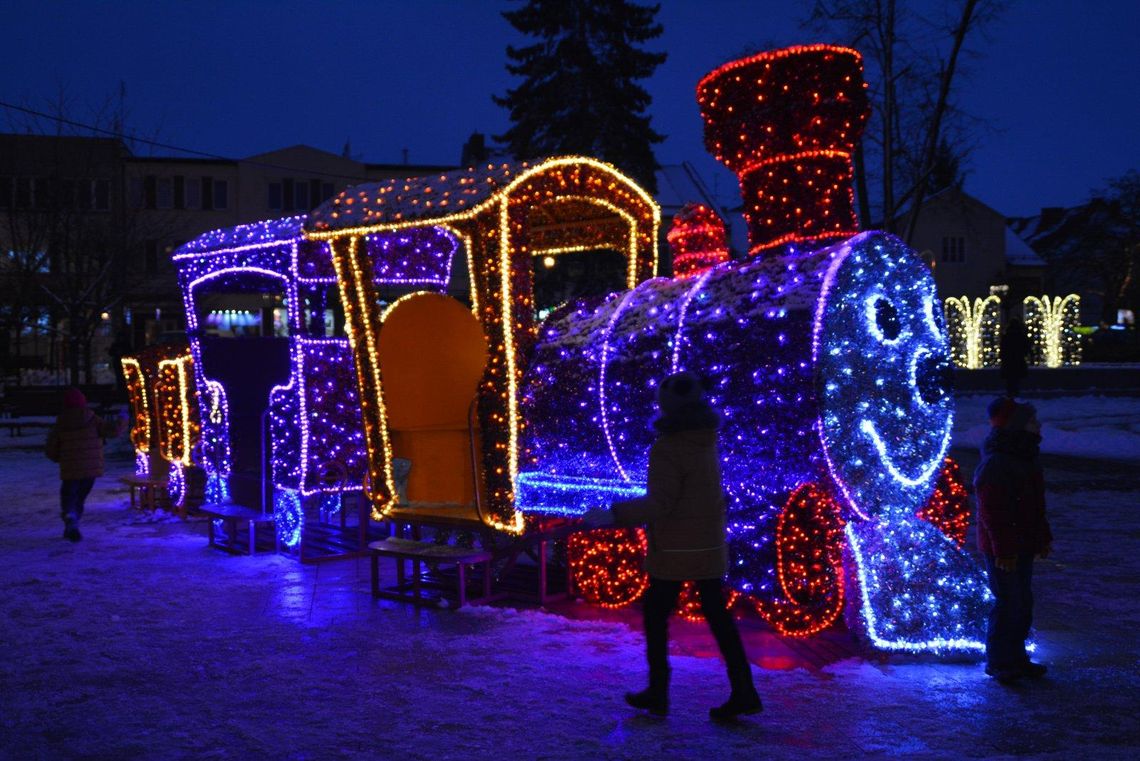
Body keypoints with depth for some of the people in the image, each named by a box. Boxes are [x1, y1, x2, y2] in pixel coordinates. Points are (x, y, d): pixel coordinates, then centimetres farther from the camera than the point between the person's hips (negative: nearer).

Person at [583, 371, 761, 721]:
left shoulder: (667, 448, -18)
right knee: (718, 617, 10)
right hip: (709, 547, 7)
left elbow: (660, 504, -23)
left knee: (655, 617, 8)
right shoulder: (706, 440, 7)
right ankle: (743, 692, 6)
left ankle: (658, 694, 15)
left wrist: (614, 514, -22)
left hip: (674, 551, -7)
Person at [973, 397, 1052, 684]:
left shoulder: (1025, 460, 11)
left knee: (1023, 604, 16)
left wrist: (1043, 538, 20)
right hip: (1001, 550, -10)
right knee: (1008, 604, -5)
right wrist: (1004, 551, -24)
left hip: (1022, 547, 10)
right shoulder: (994, 466, -21)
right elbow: (993, 514, -23)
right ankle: (999, 664, 7)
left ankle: (1016, 659, 28)